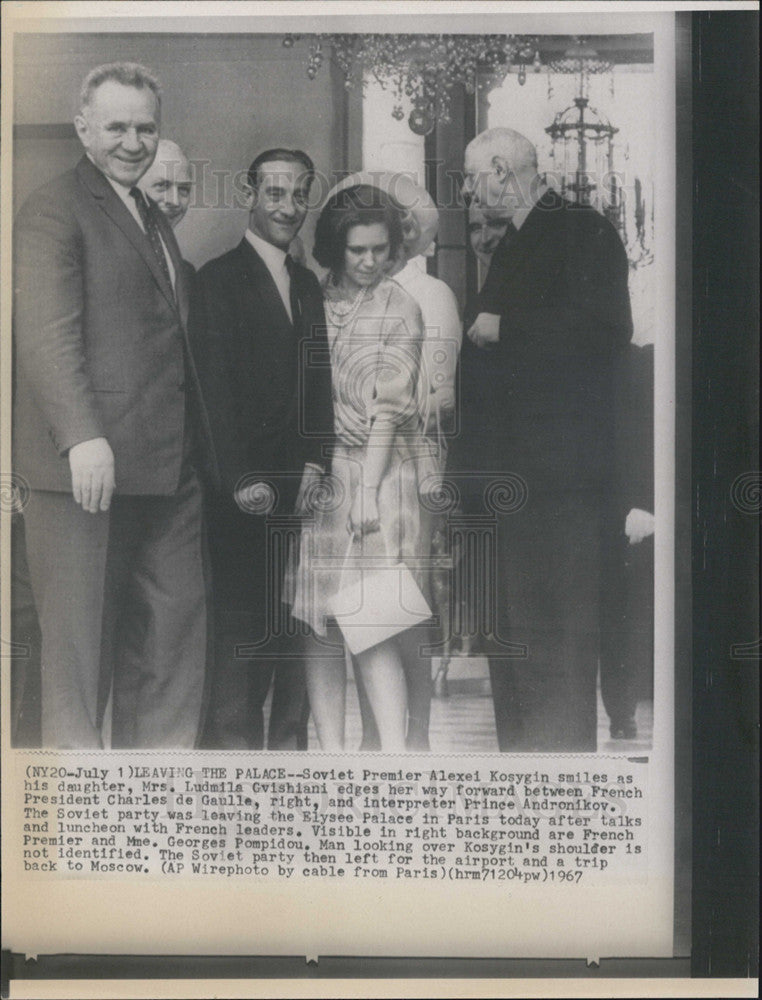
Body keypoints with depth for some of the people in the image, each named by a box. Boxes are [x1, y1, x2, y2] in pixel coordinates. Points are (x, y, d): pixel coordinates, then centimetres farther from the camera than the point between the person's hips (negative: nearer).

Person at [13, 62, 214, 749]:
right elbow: (45, 332, -15)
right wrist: (82, 437, -26)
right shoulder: (53, 210, -4)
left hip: (168, 466, 8)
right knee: (79, 636, 0)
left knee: (177, 629, 10)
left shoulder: (154, 221, 23)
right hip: (90, 464, -8)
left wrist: (198, 448, 13)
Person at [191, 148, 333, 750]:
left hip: (298, 481, 6)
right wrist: (242, 478, -13)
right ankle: (233, 740, 2)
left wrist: (314, 459, 2)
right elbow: (216, 385, -8)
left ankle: (289, 740, 12)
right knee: (241, 616, -6)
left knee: (293, 620, 4)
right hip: (243, 482, -5)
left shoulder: (308, 285, 19)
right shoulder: (218, 278, -1)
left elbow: (317, 381, 16)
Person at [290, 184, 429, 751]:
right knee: (320, 624, 2)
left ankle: (395, 755, -11)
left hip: (378, 471, -3)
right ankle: (330, 752, 8)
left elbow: (390, 405, -5)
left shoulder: (400, 310, 2)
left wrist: (369, 487, -13)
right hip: (315, 472, 3)